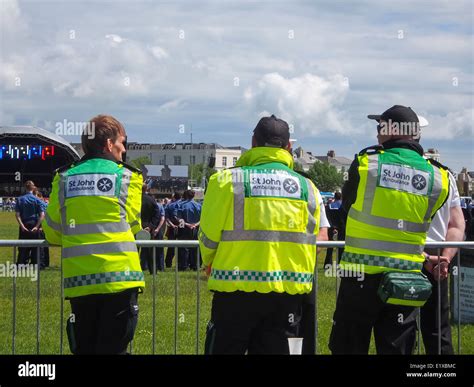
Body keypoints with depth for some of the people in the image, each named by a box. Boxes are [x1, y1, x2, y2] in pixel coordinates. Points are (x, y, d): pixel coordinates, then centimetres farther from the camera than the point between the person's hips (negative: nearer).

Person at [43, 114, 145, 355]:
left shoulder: (64, 178, 8)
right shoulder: (126, 177, 1)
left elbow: (52, 233, 9)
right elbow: (133, 226, 2)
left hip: (78, 280, 3)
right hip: (119, 278, -3)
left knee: (84, 350, 12)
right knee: (113, 348, -1)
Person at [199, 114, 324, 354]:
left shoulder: (227, 180, -6)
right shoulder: (307, 188, 4)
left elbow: (208, 235, -2)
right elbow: (310, 243, 9)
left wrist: (210, 264, 19)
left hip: (237, 289, -2)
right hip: (289, 293, 3)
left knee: (223, 348, 8)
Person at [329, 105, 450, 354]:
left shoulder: (365, 163, -8)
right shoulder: (438, 178, 0)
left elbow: (346, 205, 6)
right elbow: (423, 222, 10)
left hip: (361, 276, -2)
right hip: (407, 280, 2)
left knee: (348, 347, 9)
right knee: (397, 349, 9)